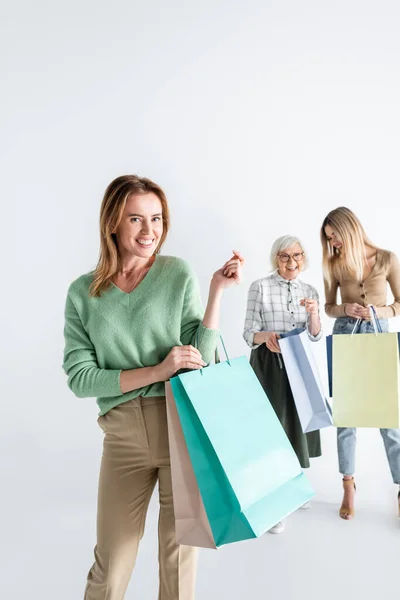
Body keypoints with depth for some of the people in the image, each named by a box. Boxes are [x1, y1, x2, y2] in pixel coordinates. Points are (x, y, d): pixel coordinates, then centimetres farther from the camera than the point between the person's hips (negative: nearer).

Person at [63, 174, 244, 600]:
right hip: (123, 436, 1)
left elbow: (200, 359, -4)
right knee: (112, 562, 9)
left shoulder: (178, 274, -1)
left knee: (179, 550, 12)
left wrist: (217, 290, -12)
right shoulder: (83, 293, 2)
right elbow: (79, 377, -5)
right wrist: (157, 371, -15)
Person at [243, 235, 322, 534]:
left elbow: (316, 336, 1)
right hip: (269, 364, -5)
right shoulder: (260, 287, -9)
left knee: (298, 421, 13)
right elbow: (249, 333, -10)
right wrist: (264, 336, -31)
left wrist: (313, 313, -18)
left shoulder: (310, 291, 6)